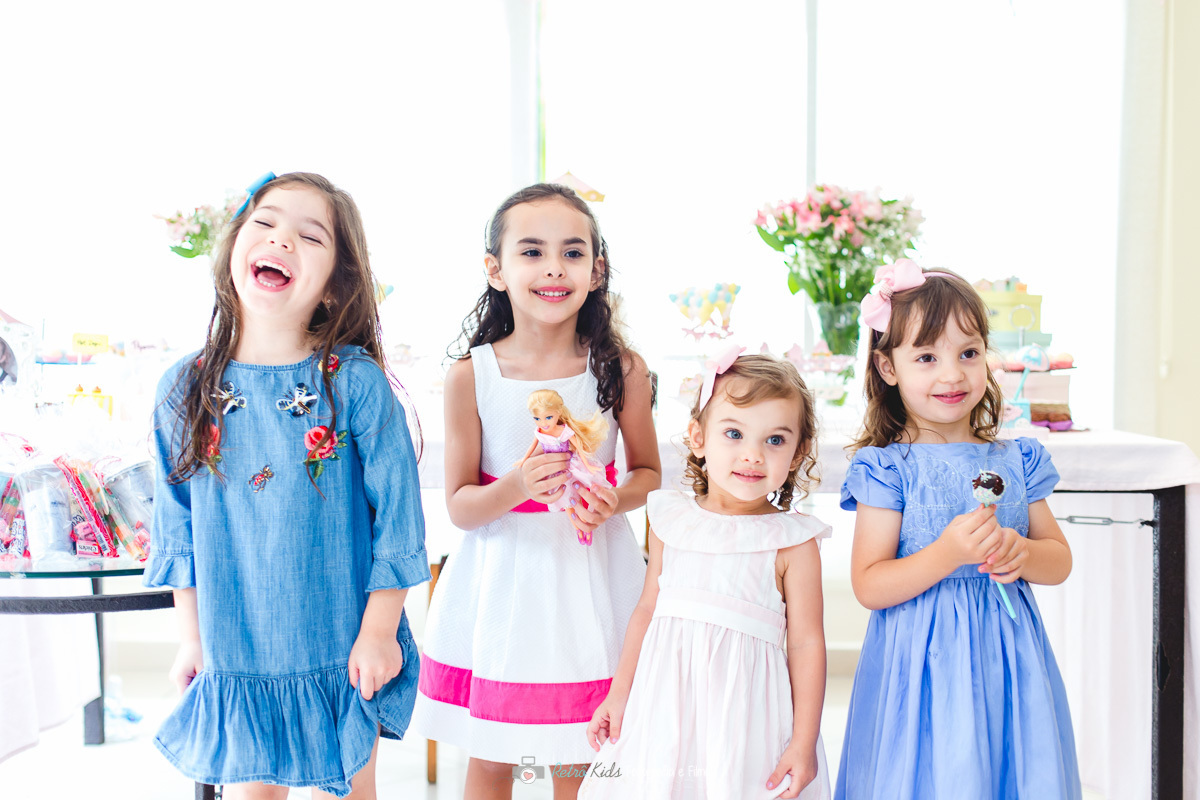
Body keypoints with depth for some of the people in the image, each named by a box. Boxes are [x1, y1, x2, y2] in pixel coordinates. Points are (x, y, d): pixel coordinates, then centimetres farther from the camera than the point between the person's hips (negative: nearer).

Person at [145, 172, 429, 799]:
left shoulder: (356, 383, -14)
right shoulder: (184, 389, -4)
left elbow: (396, 513, -9)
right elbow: (178, 523, 5)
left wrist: (379, 632, -7)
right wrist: (192, 638, 7)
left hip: (342, 655, -2)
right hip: (234, 658, 2)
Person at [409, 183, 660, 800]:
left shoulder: (622, 369, -7)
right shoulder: (470, 377, -9)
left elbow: (647, 471, 6)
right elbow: (459, 505, -4)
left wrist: (612, 501, -16)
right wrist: (515, 488, -25)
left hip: (590, 576, 1)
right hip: (501, 580, 0)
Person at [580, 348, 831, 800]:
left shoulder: (792, 542, -8)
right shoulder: (671, 522, 2)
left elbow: (806, 643, -6)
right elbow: (648, 609, 11)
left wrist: (804, 743, -7)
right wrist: (619, 695, 13)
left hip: (743, 714, -3)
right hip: (665, 708, 3)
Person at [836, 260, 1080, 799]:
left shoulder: (1015, 461, 4)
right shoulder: (889, 469, -9)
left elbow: (1061, 561, 10)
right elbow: (868, 587, -13)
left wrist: (1021, 553, -12)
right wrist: (948, 553, -25)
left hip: (1008, 661, 4)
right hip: (923, 668, -4)